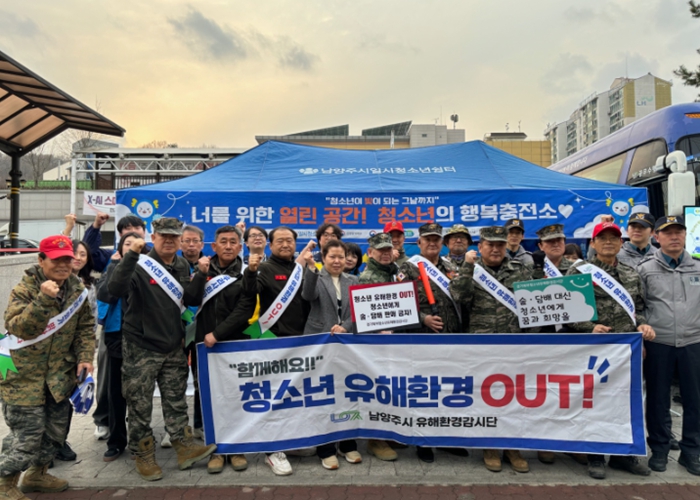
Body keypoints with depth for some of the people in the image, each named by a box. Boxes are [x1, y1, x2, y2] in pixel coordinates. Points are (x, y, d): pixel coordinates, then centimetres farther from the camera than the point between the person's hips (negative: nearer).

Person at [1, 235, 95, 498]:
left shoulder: (78, 290, 1)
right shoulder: (24, 290, -13)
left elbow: (86, 327, 5)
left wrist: (85, 357, -7)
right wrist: (43, 300, -35)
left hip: (60, 375, 5)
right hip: (24, 375, -5)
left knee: (56, 430, 15)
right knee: (27, 434, -2)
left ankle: (37, 474, 38)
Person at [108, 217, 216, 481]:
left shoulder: (182, 266, 5)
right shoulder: (140, 265, -14)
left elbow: (190, 300, 6)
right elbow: (116, 289, -31)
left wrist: (201, 275, -8)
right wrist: (131, 254, -37)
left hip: (173, 346, 5)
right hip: (141, 347, -5)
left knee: (176, 401, 13)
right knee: (140, 405, 8)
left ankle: (185, 448, 23)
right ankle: (144, 455, 24)